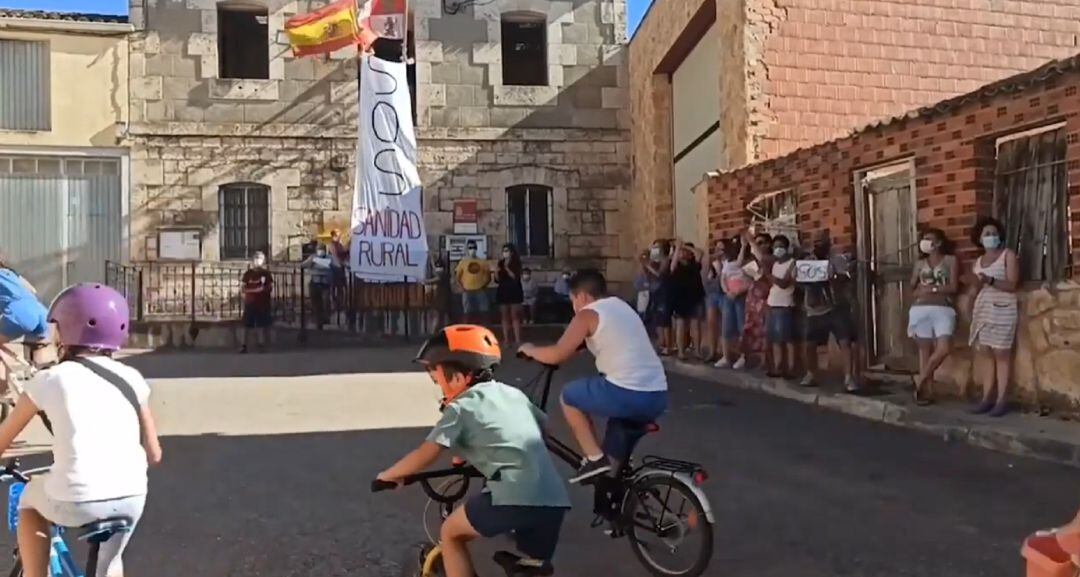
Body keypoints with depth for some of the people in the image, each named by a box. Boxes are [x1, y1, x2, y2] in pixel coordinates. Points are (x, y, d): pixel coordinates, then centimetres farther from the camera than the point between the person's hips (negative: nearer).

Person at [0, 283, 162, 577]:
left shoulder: (50, 379, 4)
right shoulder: (131, 378, 10)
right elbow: (154, 453, 13)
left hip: (76, 501, -3)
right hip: (131, 498, 3)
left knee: (30, 499, 32)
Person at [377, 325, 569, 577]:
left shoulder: (461, 407, 3)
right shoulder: (513, 393, 22)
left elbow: (425, 455, -1)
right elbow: (542, 424, 33)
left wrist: (388, 475, 16)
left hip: (513, 499, -6)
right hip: (554, 500, 7)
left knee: (450, 533, 17)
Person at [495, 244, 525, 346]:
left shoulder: (516, 263, -2)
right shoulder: (501, 263, 9)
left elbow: (516, 277, -12)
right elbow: (498, 279, 12)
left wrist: (507, 269, -18)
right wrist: (496, 273, -8)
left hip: (514, 291, -4)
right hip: (503, 291, 4)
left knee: (515, 316, -4)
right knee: (505, 316, 4)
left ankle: (517, 340, -4)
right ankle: (506, 340, 7)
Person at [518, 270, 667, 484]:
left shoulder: (588, 314, -2)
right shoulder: (621, 306, 22)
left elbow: (557, 355, -4)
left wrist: (530, 350, 15)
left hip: (628, 395, -8)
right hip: (658, 396, 8)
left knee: (569, 395, 16)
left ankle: (595, 459, 11)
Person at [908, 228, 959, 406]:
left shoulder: (950, 260, 8)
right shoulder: (919, 264, 16)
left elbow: (954, 287, -2)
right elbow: (911, 289, 13)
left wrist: (932, 289, -8)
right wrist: (920, 291, -5)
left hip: (943, 310, -2)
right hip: (920, 310, 2)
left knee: (943, 349, -18)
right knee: (925, 350, 1)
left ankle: (920, 380, -1)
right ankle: (926, 391, 5)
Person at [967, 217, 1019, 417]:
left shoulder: (1008, 255, 1)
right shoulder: (978, 261, 17)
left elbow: (1012, 285, -8)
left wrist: (990, 281, -22)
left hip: (1003, 309, -5)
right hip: (983, 309, 5)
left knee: (1001, 354, -6)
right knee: (986, 355, 3)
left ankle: (1001, 400, -5)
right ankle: (987, 398, 6)